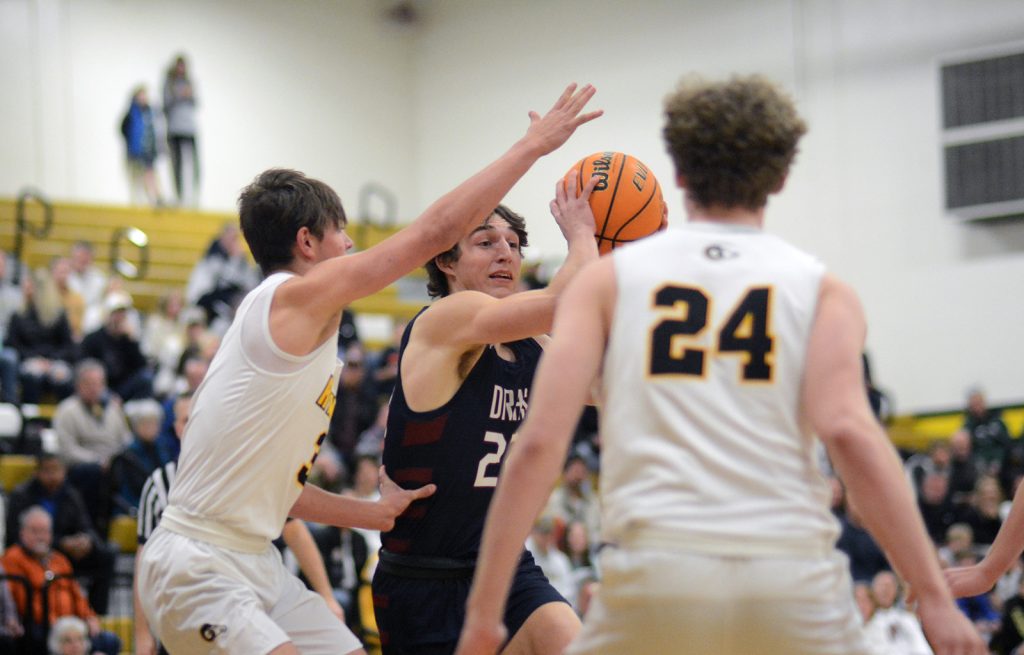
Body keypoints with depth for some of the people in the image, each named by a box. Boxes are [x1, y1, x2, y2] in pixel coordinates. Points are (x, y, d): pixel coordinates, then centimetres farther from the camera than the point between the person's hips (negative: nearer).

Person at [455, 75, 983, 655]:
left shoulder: (608, 279, 13)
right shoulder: (822, 289, 11)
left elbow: (540, 442, 3)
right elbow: (847, 430, -7)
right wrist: (935, 597, -10)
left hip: (655, 577, 0)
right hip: (792, 578, 0)